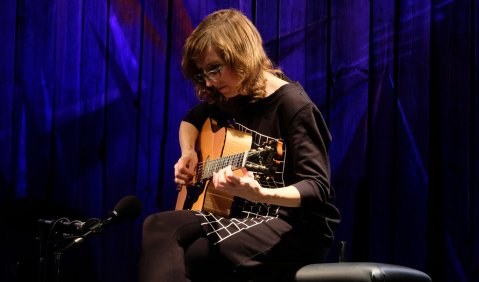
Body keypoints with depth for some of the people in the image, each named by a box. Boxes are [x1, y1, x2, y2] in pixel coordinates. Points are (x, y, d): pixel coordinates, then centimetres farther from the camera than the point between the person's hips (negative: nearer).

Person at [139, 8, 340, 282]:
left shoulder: (294, 106, -15)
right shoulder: (229, 98, 9)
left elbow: (318, 189, -20)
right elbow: (191, 120, 31)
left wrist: (260, 194, -38)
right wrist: (188, 154, 8)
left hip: (297, 227, -8)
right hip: (247, 218, 8)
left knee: (193, 256, -28)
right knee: (158, 227, -14)